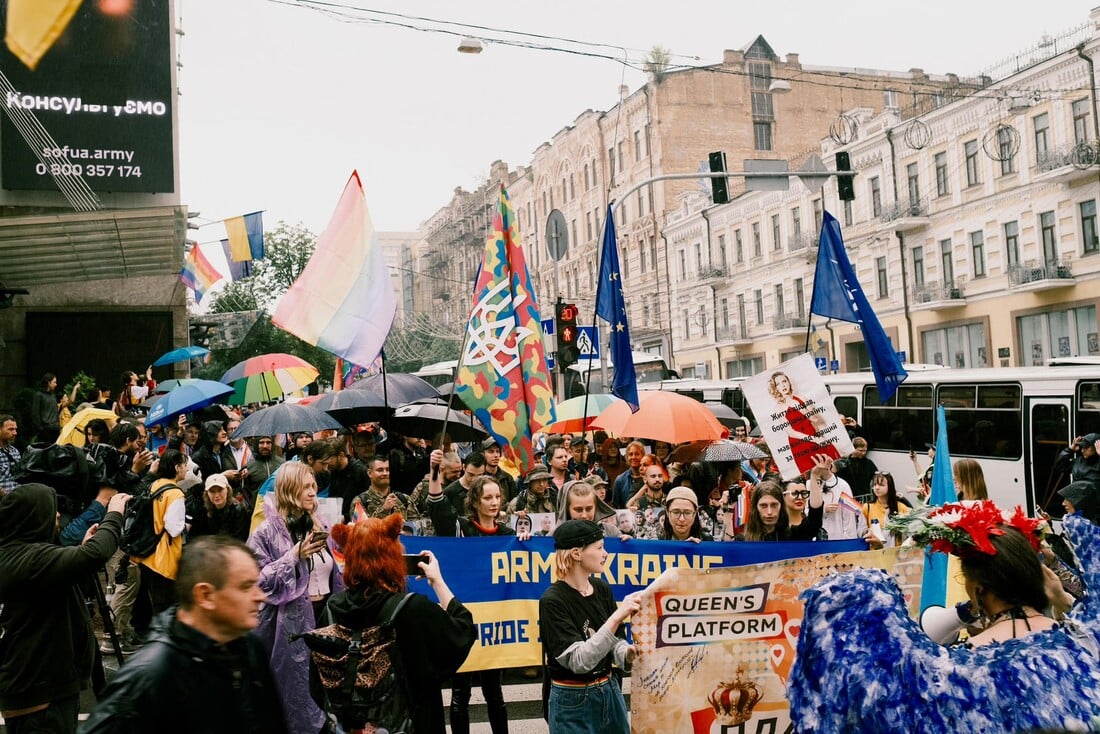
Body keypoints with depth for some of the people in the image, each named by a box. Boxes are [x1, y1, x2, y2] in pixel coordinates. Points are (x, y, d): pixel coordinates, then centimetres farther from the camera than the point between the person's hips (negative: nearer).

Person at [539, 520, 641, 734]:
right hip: (573, 701, -6)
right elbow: (578, 661, -27)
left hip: (610, 691, 6)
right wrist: (616, 617, -34)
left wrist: (628, 653, -19)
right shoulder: (552, 601, -19)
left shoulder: (602, 588, -1)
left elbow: (616, 641, 4)